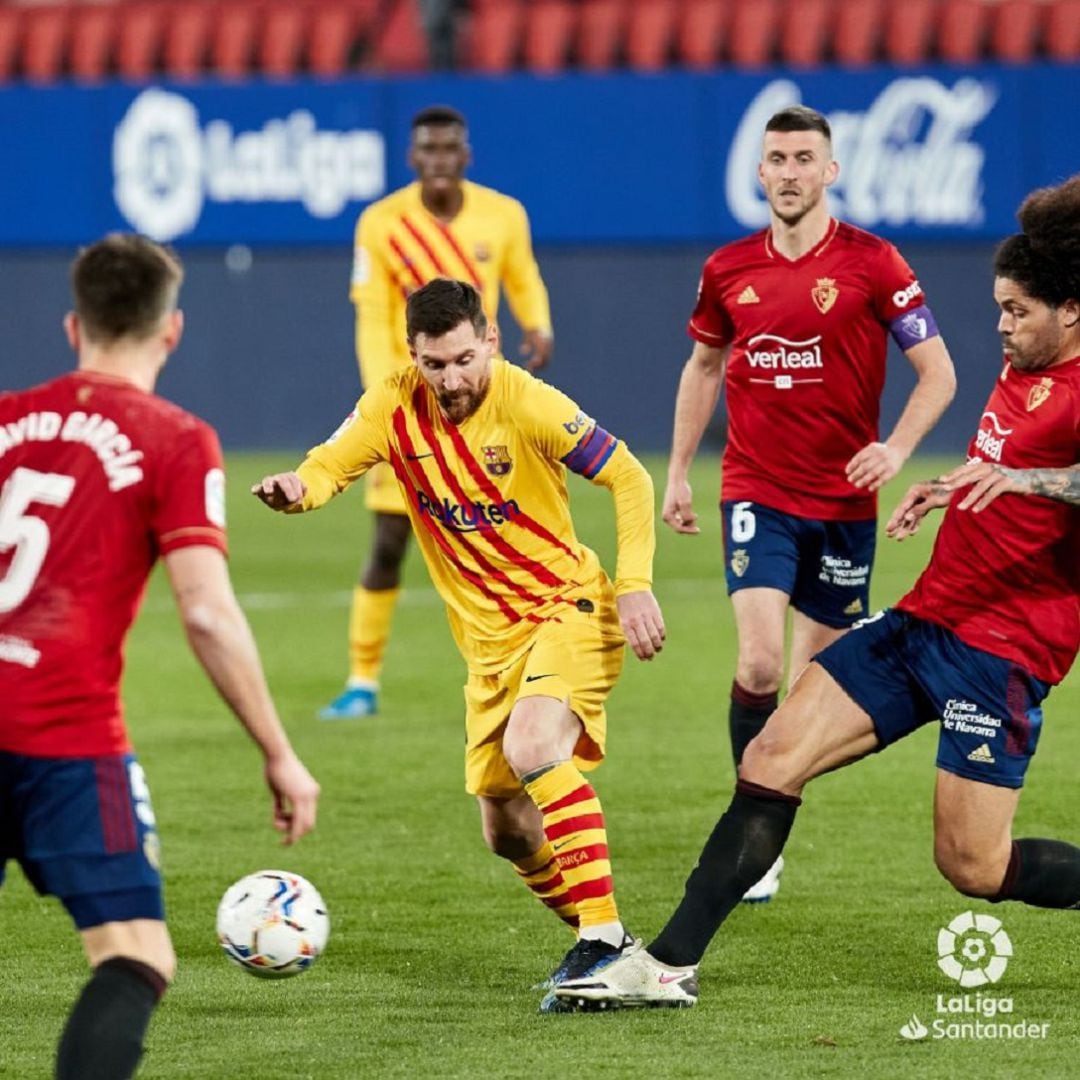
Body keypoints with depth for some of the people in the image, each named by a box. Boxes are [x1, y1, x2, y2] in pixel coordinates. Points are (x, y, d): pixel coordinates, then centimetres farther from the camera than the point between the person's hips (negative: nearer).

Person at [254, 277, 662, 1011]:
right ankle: (604, 947, 29)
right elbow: (327, 468, -4)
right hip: (490, 639, 6)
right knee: (507, 831, 8)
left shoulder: (527, 405, -17)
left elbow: (629, 478, -10)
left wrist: (635, 586, -19)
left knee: (533, 747, -33)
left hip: (570, 605, -6)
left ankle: (603, 938, -29)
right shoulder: (395, 407, -5)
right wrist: (295, 489, -29)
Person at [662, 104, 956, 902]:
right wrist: (678, 472, 16)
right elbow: (703, 366, 19)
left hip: (843, 500, -1)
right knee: (760, 663, -17)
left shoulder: (872, 263, -6)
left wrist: (896, 449, -20)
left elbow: (938, 372, -5)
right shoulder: (728, 269, 3)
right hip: (757, 494, 1)